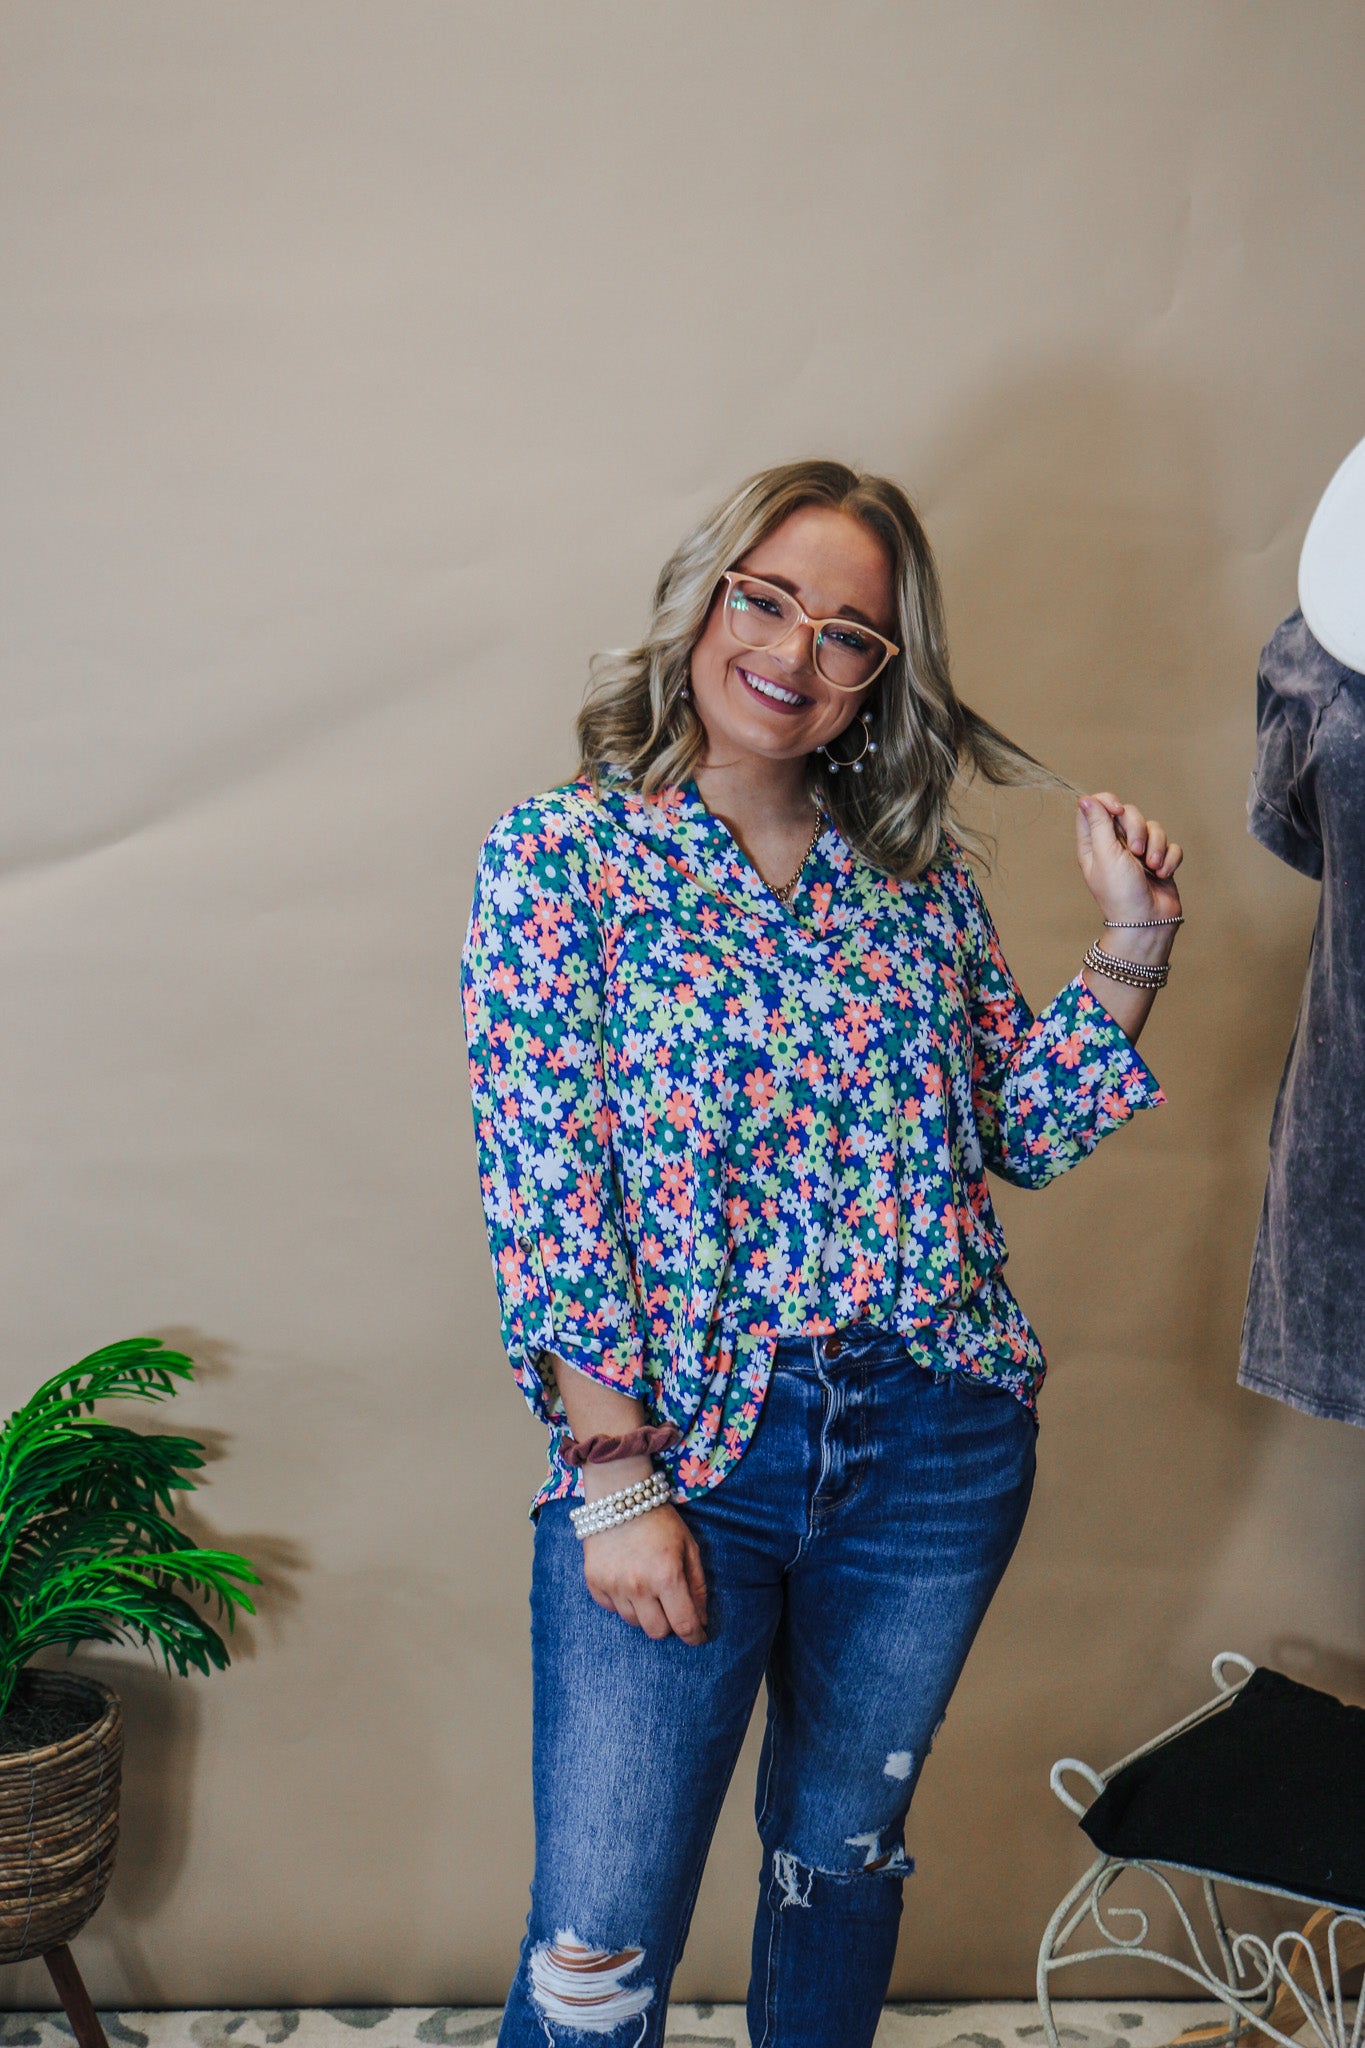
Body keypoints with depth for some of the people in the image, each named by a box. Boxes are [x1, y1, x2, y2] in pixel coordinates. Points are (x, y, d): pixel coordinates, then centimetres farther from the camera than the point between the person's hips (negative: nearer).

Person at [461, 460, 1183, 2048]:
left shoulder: (916, 872, 6)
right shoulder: (563, 857, -6)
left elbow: (1026, 1129, 9)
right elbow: (544, 1195, -11)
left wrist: (1132, 937, -2)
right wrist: (617, 1482, -15)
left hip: (937, 1442, 4)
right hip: (679, 1447, -4)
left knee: (845, 1849, 22)